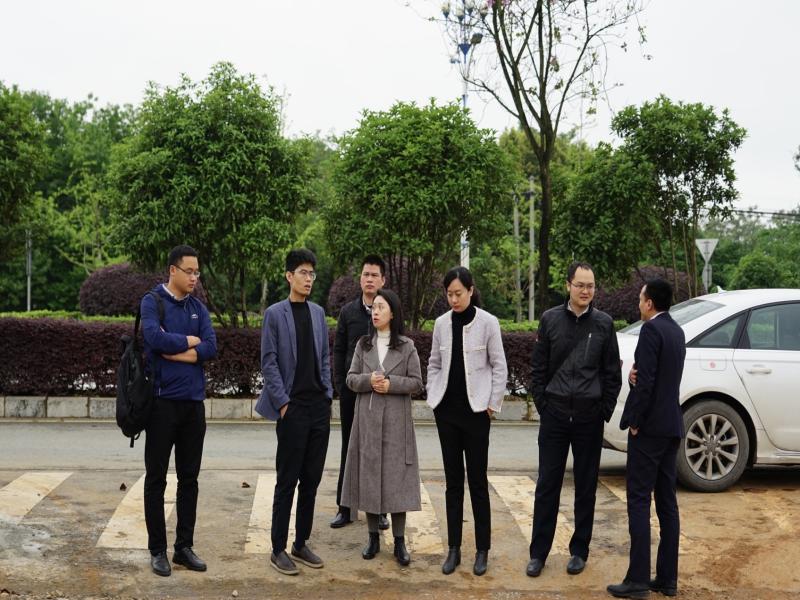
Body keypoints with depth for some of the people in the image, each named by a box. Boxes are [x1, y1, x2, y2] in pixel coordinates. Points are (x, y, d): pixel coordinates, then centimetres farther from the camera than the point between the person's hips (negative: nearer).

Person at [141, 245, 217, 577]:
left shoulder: (199, 308, 10)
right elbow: (156, 338, -21)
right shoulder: (152, 302, -4)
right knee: (156, 479, 4)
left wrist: (174, 351, -12)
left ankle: (184, 547, 19)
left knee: (189, 478, 9)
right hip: (162, 400, -5)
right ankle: (158, 550, 13)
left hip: (193, 401, 5)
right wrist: (189, 341, -7)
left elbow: (211, 348, -2)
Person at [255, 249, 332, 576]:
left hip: (320, 407, 5)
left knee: (311, 479, 9)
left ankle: (301, 543, 20)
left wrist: (328, 395, 7)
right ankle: (278, 549, 10)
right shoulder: (275, 314, -4)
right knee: (287, 481, 0)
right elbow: (268, 362, -6)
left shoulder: (318, 312, 10)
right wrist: (283, 402, -10)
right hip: (293, 408, -5)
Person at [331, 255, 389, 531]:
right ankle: (345, 507, 17)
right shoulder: (348, 311, 6)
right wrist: (340, 384, -2)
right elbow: (338, 350, 6)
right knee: (349, 448, 9)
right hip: (351, 390, 2)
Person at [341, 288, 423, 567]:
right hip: (368, 418, 2)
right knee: (369, 476, 4)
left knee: (396, 477, -1)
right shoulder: (363, 344, 7)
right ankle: (373, 538, 17)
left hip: (396, 420, -2)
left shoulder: (407, 346, 1)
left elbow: (417, 382, 0)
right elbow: (351, 379, 6)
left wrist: (392, 384, -15)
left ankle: (399, 541, 8)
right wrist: (369, 380, -14)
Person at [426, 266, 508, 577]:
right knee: (453, 480, 9)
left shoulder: (487, 322, -6)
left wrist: (493, 404, -5)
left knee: (477, 481, 2)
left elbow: (499, 366, -3)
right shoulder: (441, 323, 4)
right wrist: (433, 397, 5)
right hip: (447, 410, 4)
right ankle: (454, 548, 16)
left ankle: (482, 550, 13)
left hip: (476, 410, -3)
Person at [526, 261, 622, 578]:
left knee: (586, 487, 9)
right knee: (547, 485, 4)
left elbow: (612, 373, 4)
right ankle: (539, 552, 13)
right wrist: (542, 405, 0)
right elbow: (538, 368, 5)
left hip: (589, 416, 0)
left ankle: (579, 551, 21)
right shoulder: (550, 319, 1)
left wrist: (605, 410, -1)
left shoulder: (604, 323, 1)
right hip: (554, 414, 0)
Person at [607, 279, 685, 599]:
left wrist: (633, 421, -11)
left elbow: (645, 380, -20)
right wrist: (635, 375, -2)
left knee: (639, 501, -5)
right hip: (671, 427, 9)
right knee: (666, 502, 10)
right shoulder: (676, 331, 15)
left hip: (650, 427, -9)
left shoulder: (651, 329, -14)